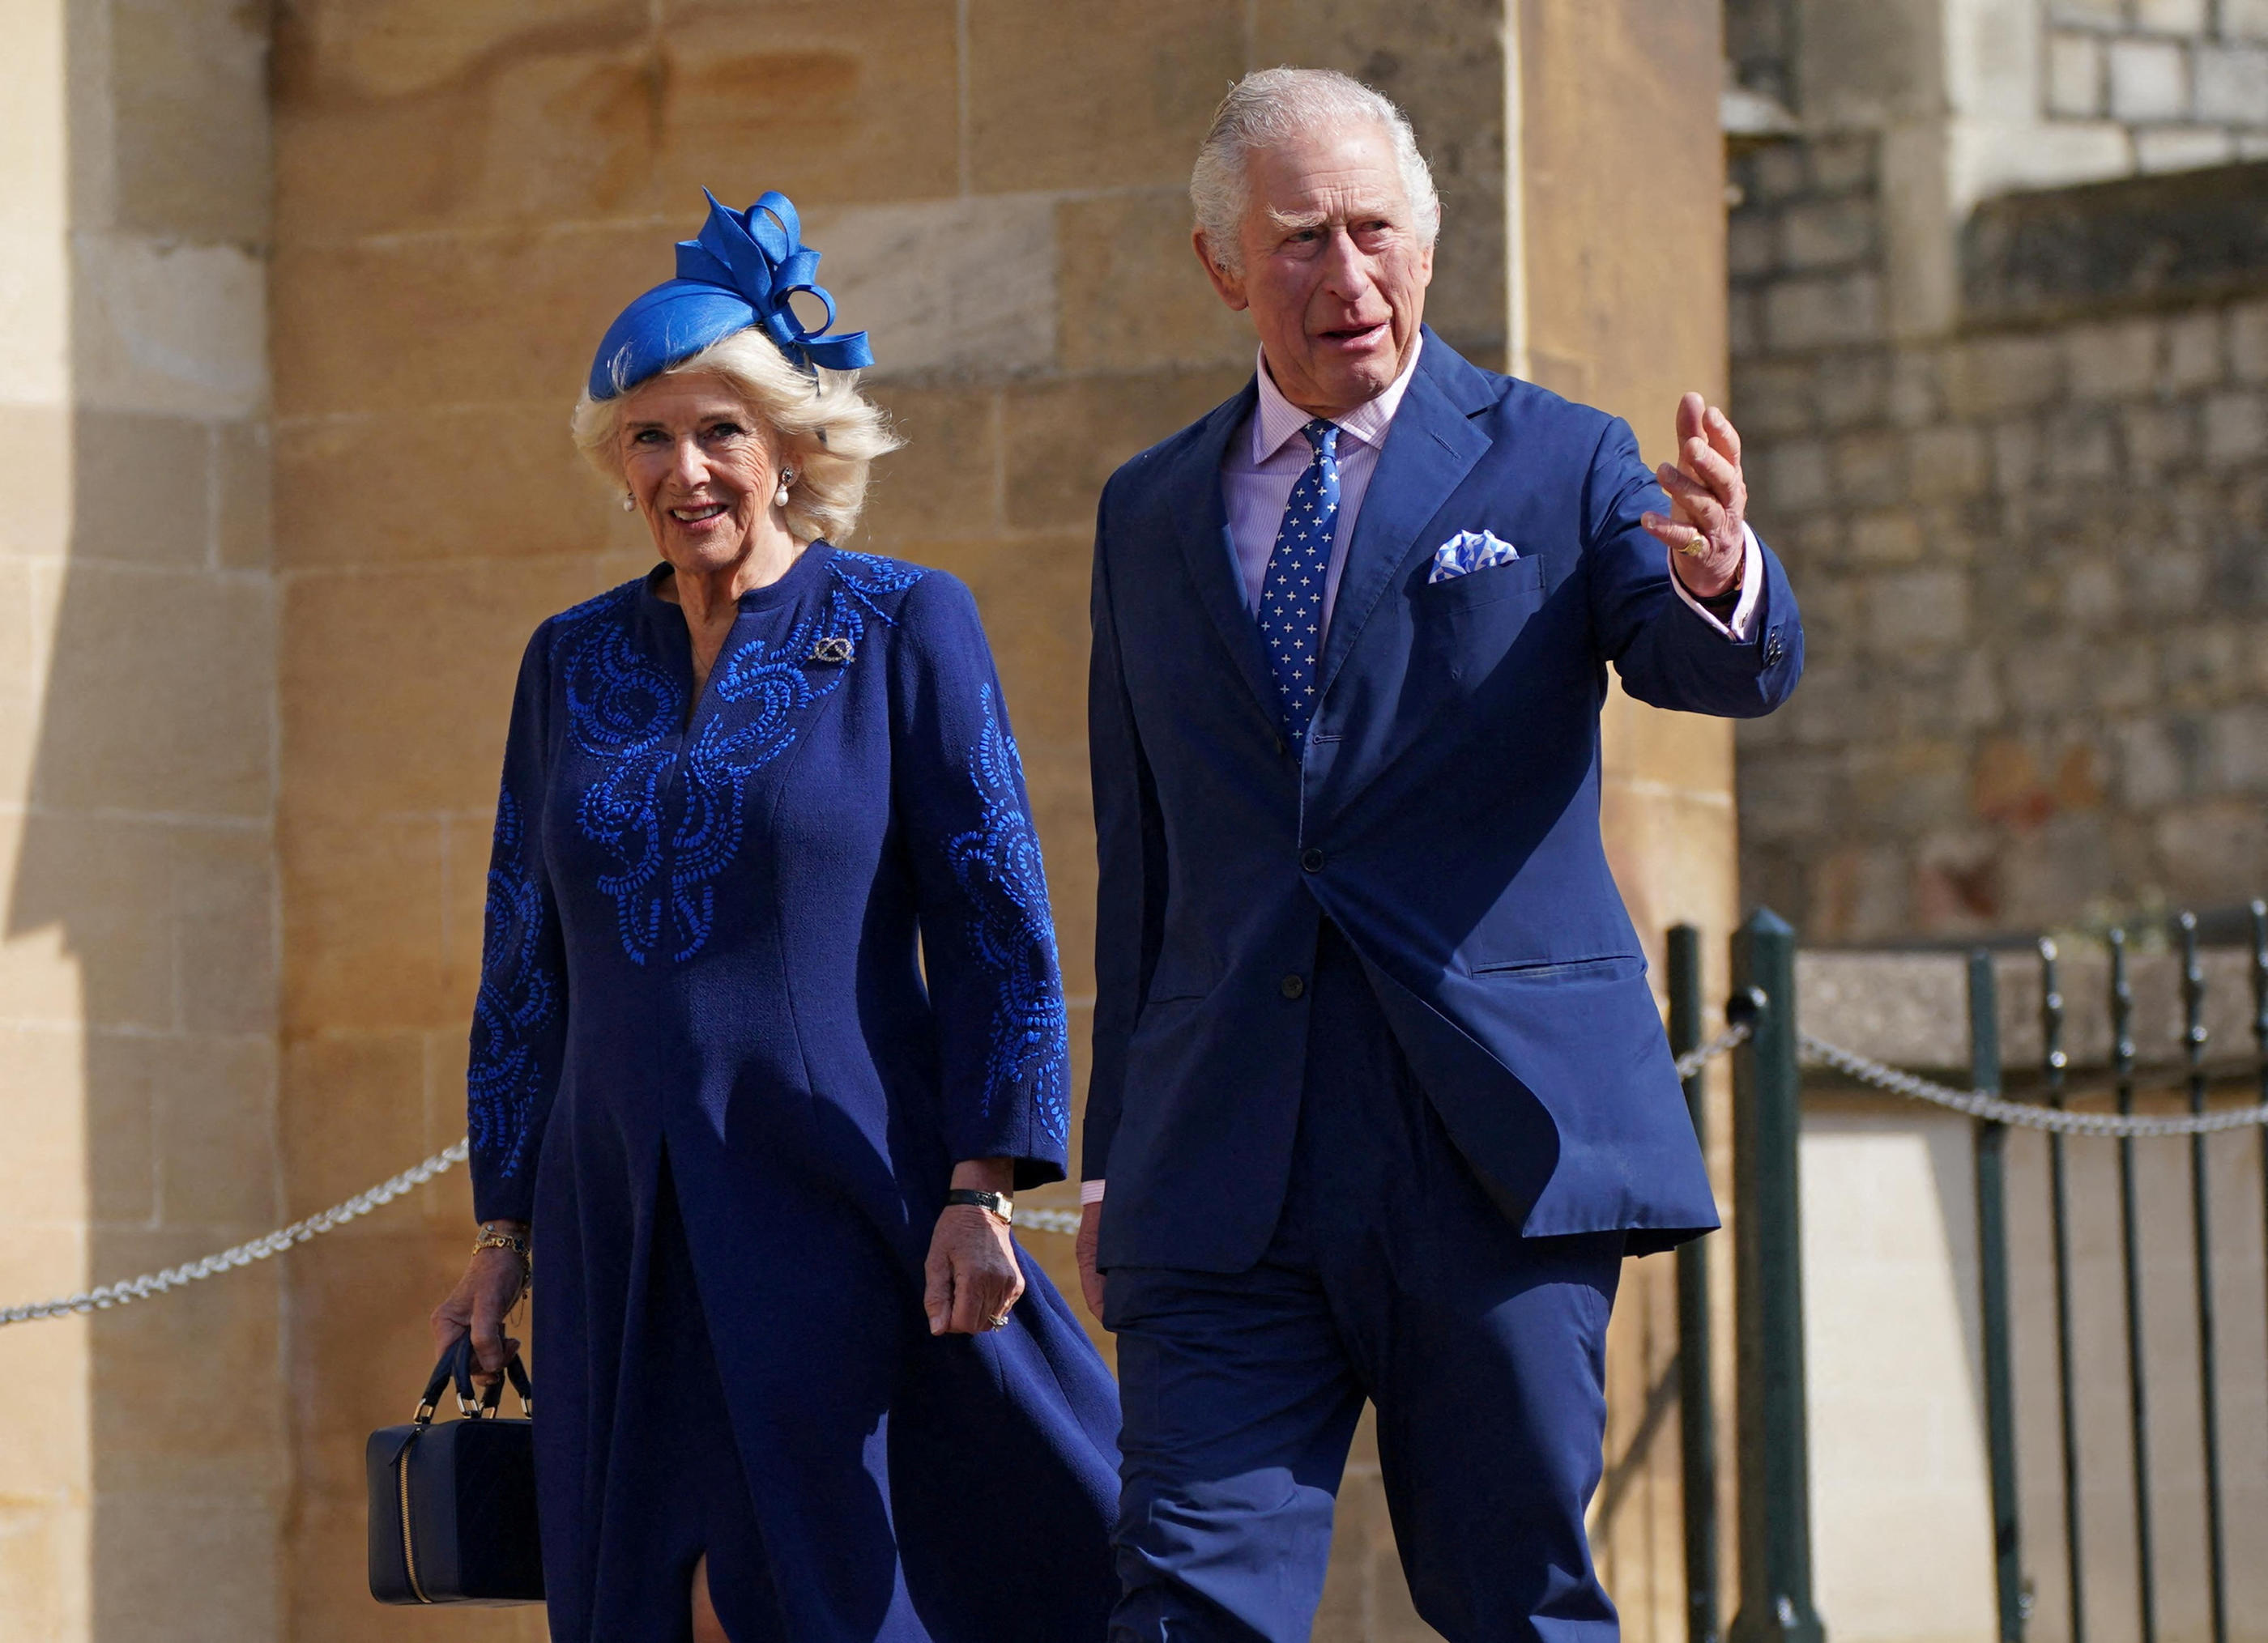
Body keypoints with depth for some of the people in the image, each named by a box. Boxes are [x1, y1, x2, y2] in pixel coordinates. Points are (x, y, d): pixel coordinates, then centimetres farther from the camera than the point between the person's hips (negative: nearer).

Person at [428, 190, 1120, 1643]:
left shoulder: (903, 626, 0)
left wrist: (978, 1191, -11)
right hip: (630, 1234, 4)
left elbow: (997, 920, -3)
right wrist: (506, 1227, 13)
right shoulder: (573, 662, 13)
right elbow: (525, 960, 17)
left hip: (840, 1208, -4)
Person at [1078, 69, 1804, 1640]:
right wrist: (1114, 1153, 15)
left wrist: (1723, 582, -36)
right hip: (1228, 1169, 2)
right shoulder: (1152, 513, 14)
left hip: (1498, 1146, -2)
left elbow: (1726, 670, -12)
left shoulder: (1557, 465, 5)